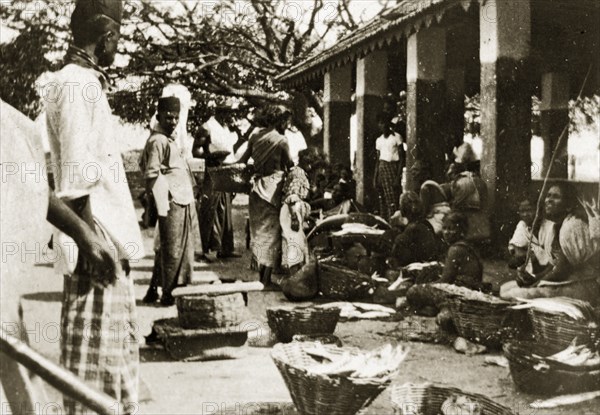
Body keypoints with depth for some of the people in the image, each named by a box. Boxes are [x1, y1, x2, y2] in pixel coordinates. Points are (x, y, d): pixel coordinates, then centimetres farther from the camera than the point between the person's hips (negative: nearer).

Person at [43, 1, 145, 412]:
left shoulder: (86, 82, 18)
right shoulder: (76, 84, -12)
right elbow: (76, 175, -19)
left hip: (110, 236, 10)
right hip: (97, 239, -10)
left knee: (116, 344, 16)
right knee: (96, 349, -3)